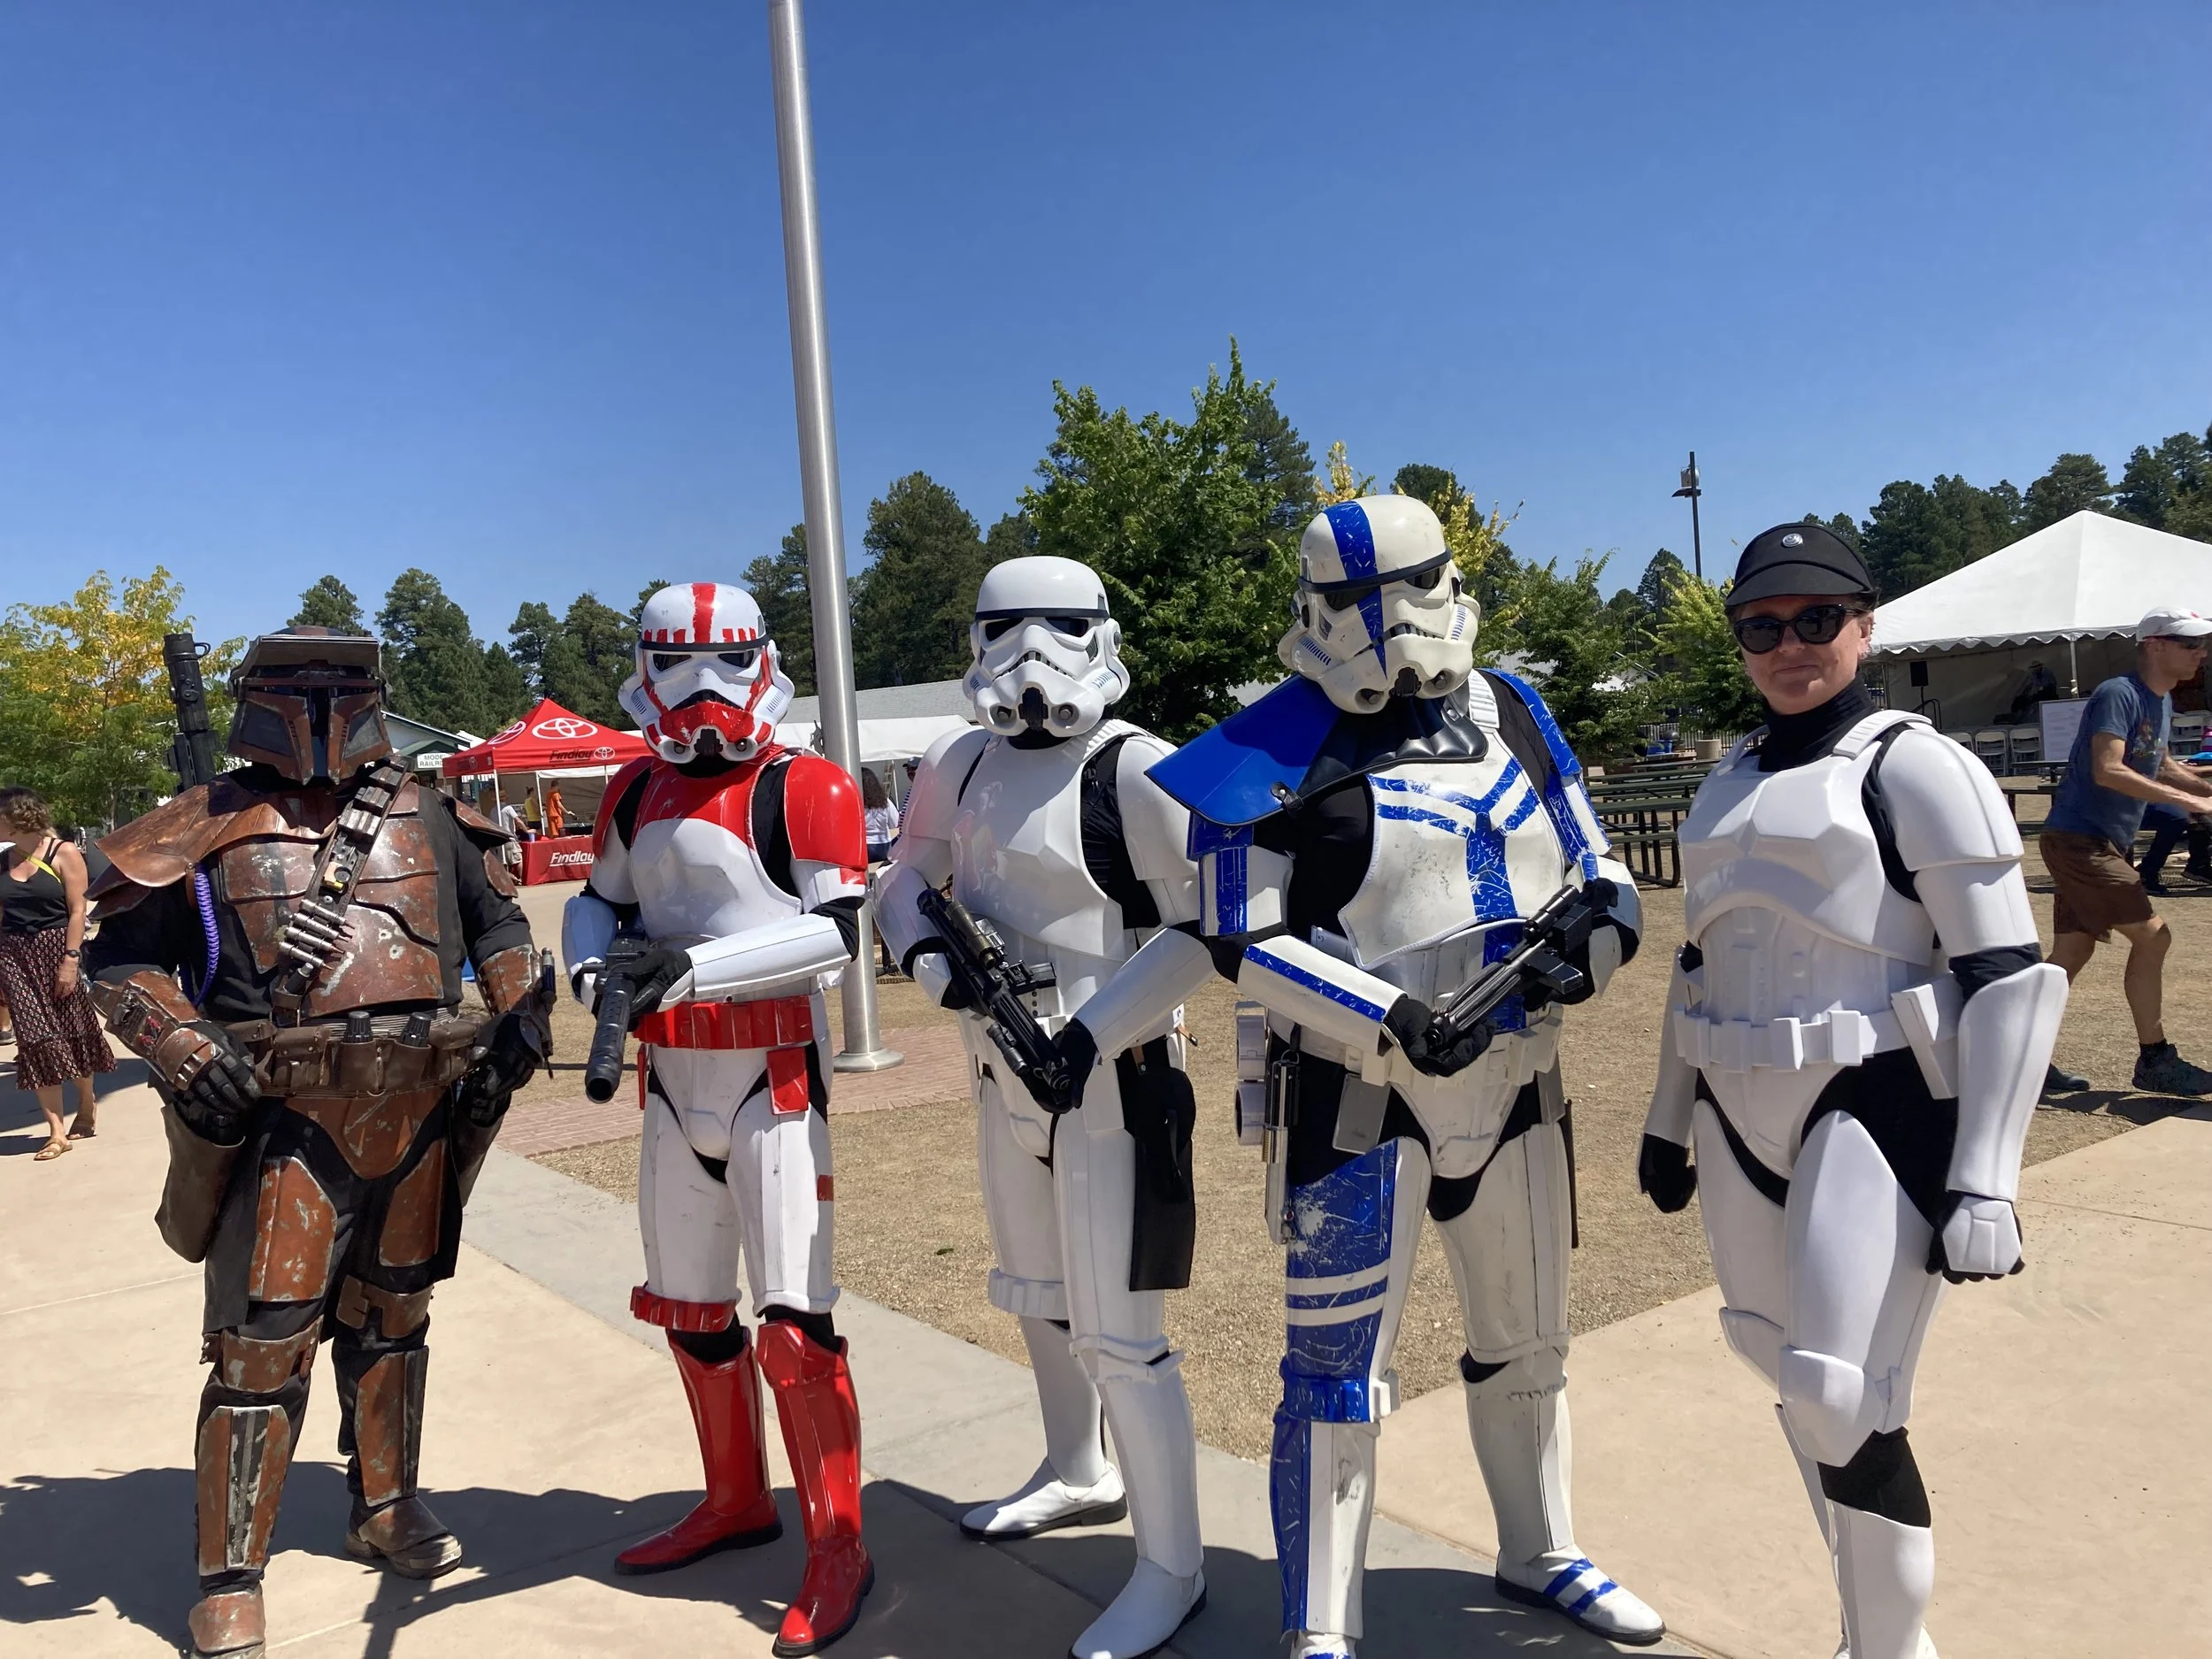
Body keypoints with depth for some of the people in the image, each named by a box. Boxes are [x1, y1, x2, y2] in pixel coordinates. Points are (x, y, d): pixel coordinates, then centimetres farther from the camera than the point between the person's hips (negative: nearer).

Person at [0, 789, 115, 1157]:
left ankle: (87, 1105, 33)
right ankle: (56, 1132, 0)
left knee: (72, 1031, 8)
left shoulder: (63, 853, -5)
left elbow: (77, 911, -9)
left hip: (55, 951, -4)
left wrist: (70, 960, -16)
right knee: (36, 1039, -1)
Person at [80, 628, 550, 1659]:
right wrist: (182, 1045, -13)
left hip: (421, 1115, 4)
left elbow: (498, 924, 19)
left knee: (391, 1320, 18)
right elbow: (120, 957, 3)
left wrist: (522, 1015, 6)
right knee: (262, 1345, -2)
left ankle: (385, 1509, 36)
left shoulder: (427, 821, 8)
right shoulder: (214, 828, -1)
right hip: (288, 1123, -4)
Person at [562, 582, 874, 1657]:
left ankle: (838, 1545, 11)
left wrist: (696, 965, -27)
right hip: (673, 1081, 7)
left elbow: (838, 928, -20)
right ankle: (737, 1500, 37)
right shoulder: (635, 794, 9)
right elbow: (600, 904, 17)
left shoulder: (804, 792, -11)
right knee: (690, 1307, 17)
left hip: (775, 1079, -7)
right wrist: (593, 975, -5)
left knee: (792, 1316, -4)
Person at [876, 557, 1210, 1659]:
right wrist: (930, 956, -6)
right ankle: (1078, 1476, 48)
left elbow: (1208, 926, -18)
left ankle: (1172, 1568, 16)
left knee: (1118, 1331, -2)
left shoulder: (1134, 771, -17)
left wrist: (1091, 1032, -20)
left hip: (1111, 1079, -8)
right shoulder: (959, 766, 4)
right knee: (1038, 1298, 24)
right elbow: (903, 881, 15)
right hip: (1002, 1075, 8)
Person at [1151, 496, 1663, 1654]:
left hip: (1515, 1085, 6)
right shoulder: (1277, 754, -11)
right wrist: (1391, 1021, -23)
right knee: (1337, 1367, -1)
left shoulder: (1512, 716, 6)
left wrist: (1586, 947, -11)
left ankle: (1539, 1557, 45)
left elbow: (1598, 878, 11)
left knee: (1525, 1340, 22)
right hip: (1358, 1100, -6)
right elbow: (1246, 945, -14)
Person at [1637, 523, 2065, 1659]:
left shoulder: (1913, 767, -8)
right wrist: (1668, 1119, 19)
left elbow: (2010, 980, -12)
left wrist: (1982, 1183, -17)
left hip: (1871, 1117, -7)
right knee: (1794, 1387, 15)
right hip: (1741, 1122, 7)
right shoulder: (1728, 784, 12)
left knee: (1843, 1411, -9)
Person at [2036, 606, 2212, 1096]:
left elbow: (2160, 766, 32)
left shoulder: (2161, 702, 16)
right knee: (2152, 936, -9)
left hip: (2105, 846, 10)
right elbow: (2108, 770, -27)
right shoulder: (2118, 695, -14)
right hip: (2079, 840, -10)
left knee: (2072, 953, 9)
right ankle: (2155, 1061, 0)